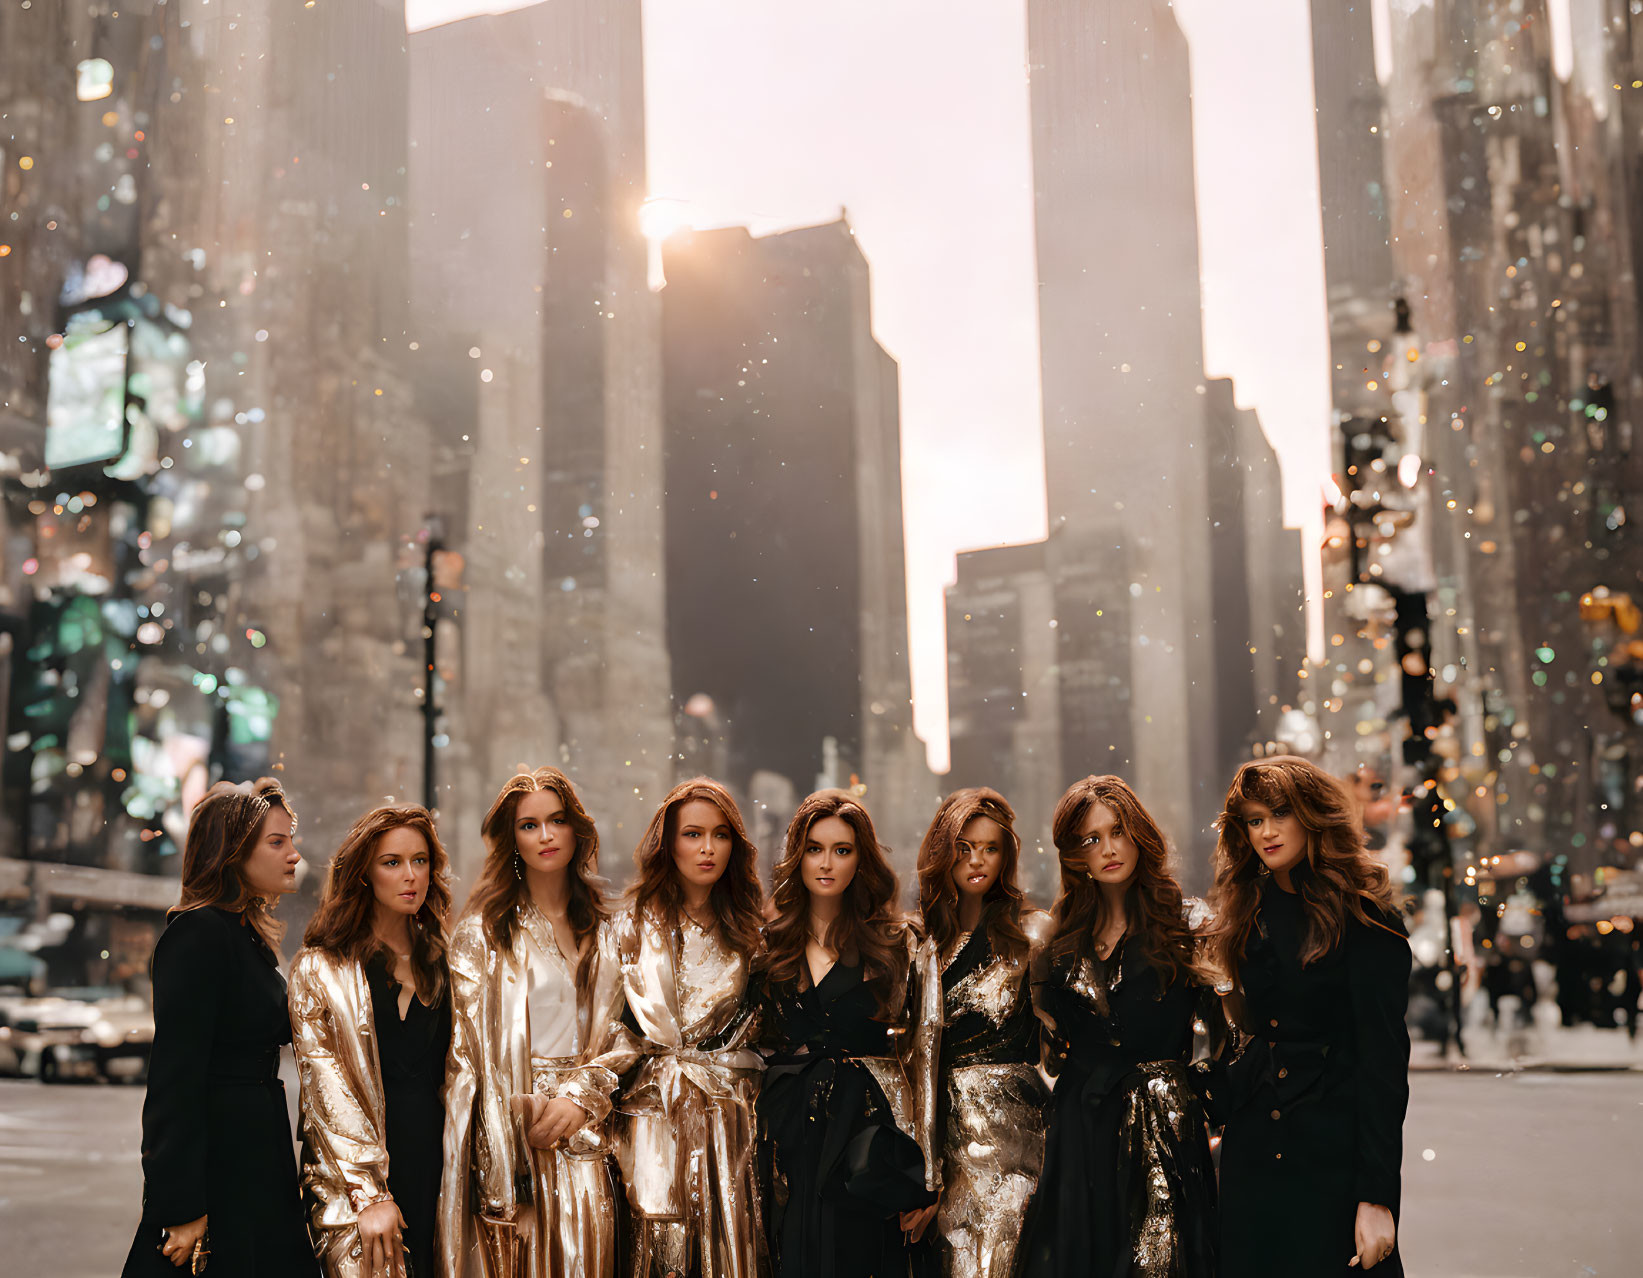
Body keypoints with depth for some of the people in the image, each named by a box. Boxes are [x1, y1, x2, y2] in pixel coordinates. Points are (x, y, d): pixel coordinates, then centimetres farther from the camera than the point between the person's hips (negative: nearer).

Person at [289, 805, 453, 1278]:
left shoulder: (440, 964, 14)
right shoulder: (321, 969, 1)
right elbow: (325, 1089, -6)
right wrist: (368, 1194, -13)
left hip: (434, 1166, 4)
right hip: (353, 1180, -4)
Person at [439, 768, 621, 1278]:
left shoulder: (604, 928, 13)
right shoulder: (482, 930, 3)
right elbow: (472, 1042, -2)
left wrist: (580, 1097, -8)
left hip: (589, 1126, 3)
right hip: (513, 1127, -3)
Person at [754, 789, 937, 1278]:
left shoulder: (897, 944, 1)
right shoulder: (770, 941, 8)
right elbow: (755, 1045, 11)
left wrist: (925, 1180, -9)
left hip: (869, 1131, -2)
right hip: (788, 1138, 2)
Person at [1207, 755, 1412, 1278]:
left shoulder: (1362, 915, -8)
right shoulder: (1251, 914, 10)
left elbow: (1383, 1056, -13)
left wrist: (1377, 1195, -17)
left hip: (1334, 1155, -5)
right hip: (1253, 1152, 5)